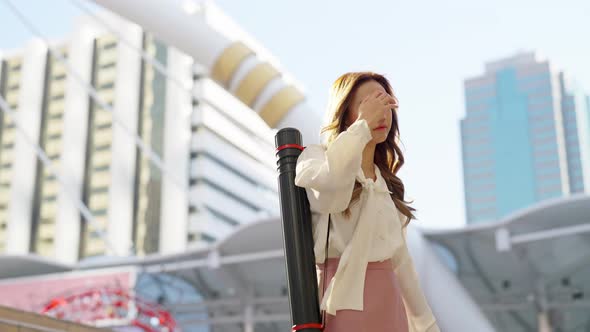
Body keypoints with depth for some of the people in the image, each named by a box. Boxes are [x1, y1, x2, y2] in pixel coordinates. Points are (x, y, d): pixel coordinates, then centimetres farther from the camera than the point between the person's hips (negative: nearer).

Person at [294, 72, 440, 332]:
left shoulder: (385, 181, 17)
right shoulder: (316, 157, -2)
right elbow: (332, 177, -29)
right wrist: (364, 123, -16)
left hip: (388, 303, 7)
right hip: (345, 304, -7)